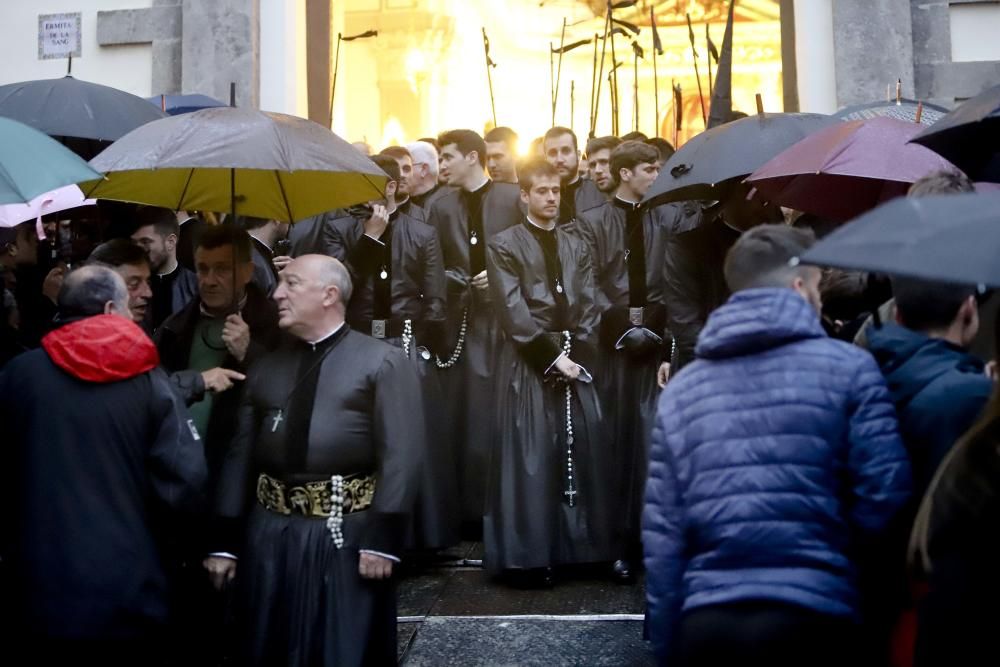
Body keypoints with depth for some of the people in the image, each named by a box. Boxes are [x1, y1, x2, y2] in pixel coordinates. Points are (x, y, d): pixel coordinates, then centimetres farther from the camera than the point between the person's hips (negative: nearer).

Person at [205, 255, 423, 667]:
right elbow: (240, 453, 10)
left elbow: (400, 454, -11)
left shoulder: (383, 362, -3)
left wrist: (383, 539, -17)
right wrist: (224, 540, 6)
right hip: (270, 532, 4)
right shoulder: (266, 367, 12)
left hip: (347, 533, -4)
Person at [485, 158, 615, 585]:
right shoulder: (504, 245, 1)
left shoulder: (576, 247, 16)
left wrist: (577, 355, -6)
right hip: (528, 364, -4)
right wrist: (551, 355, -13)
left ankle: (583, 547, 12)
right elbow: (513, 311, -8)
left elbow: (589, 308, 9)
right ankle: (532, 554, 1)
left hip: (575, 361, 5)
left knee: (583, 452, 2)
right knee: (532, 455, -5)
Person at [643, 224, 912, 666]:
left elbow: (661, 532, 6)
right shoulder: (847, 368, -2)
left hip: (706, 623, 4)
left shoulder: (680, 389, 9)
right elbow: (885, 500, -9)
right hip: (814, 618, -3)